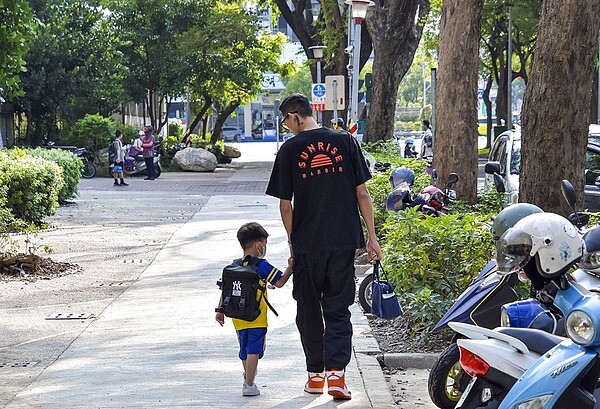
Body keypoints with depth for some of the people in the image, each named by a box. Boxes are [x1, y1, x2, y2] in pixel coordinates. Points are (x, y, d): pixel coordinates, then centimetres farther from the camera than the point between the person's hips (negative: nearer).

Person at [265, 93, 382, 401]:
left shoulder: (289, 150, -4)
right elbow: (362, 194, 2)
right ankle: (336, 372, -9)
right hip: (344, 240, 2)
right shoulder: (345, 142, 2)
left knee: (309, 309, 13)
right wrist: (371, 236, 8)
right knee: (338, 309, 6)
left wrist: (292, 240, 13)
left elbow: (285, 205, -1)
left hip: (307, 243, -2)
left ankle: (316, 374, 18)